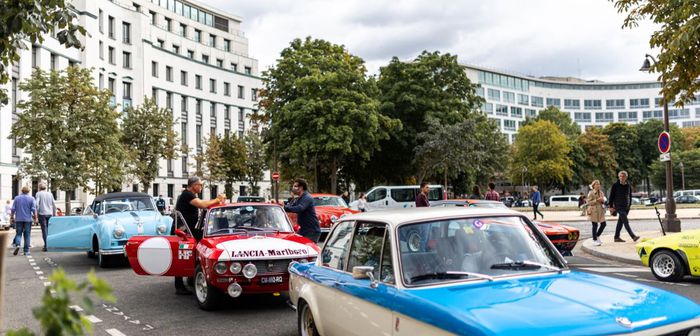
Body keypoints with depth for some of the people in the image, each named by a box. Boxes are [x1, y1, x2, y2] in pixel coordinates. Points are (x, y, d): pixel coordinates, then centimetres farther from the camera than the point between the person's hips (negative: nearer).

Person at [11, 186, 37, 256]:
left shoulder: (17, 198, 3)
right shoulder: (31, 198, -2)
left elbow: (13, 209, 2)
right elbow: (33, 209, -8)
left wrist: (12, 216, 16)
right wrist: (35, 216, 6)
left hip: (19, 219, 1)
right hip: (28, 219, -1)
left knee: (18, 233, 10)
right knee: (27, 235, 3)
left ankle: (17, 245, -18)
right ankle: (26, 251, 3)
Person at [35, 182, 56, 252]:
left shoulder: (38, 194, -1)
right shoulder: (50, 194, 12)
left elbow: (37, 204, -11)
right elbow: (54, 204, 12)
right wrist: (54, 213, 18)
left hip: (42, 214, -4)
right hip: (50, 214, 4)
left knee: (44, 229, -5)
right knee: (49, 229, 11)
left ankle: (46, 246, -10)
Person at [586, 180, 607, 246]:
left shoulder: (601, 193, 11)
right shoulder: (591, 193, -7)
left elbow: (603, 201, 19)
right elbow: (588, 202, -12)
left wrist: (602, 200, -4)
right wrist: (596, 200, -19)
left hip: (601, 210, 6)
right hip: (594, 211, -6)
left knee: (603, 224, 2)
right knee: (595, 225, -3)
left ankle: (597, 236, 24)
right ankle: (595, 240, 8)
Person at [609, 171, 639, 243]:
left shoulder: (628, 186, 9)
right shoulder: (615, 185, -5)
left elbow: (630, 196, 19)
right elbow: (611, 196, -2)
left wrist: (629, 204, 15)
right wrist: (610, 206, -5)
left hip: (626, 207, 6)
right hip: (619, 206, -5)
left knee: (620, 222, 11)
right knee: (626, 222, -13)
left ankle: (617, 237, 18)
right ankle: (633, 236, -19)